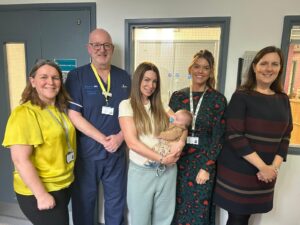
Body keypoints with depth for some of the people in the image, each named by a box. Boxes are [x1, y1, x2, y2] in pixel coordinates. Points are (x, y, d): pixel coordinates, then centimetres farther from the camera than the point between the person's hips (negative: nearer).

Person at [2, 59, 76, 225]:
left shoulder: (61, 109, 5)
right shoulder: (24, 113, -19)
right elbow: (20, 160, -23)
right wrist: (41, 194, -21)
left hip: (64, 185, 8)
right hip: (38, 191, -8)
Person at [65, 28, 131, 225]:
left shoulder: (124, 77, 4)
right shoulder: (77, 76, -5)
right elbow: (74, 115, -11)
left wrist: (119, 137, -10)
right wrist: (103, 139, -15)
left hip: (117, 150, 3)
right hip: (86, 150, -2)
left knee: (116, 200, 17)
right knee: (84, 201, 15)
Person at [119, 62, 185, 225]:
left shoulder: (161, 106, 8)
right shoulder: (127, 105, -6)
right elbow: (132, 142, -14)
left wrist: (180, 142, -18)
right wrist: (161, 159, -16)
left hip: (167, 170, 4)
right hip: (141, 171, -4)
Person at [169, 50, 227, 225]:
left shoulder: (218, 99, -5)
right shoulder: (178, 96, 1)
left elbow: (218, 137, -6)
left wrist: (207, 167, -9)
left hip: (204, 160, -1)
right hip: (179, 159, 2)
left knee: (199, 210, 12)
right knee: (176, 207, 14)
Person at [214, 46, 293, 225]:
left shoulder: (283, 100, 8)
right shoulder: (242, 96, -9)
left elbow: (286, 136, 8)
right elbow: (234, 136, -15)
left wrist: (274, 166, -6)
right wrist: (262, 166, -15)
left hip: (266, 174, 5)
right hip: (238, 172, -4)